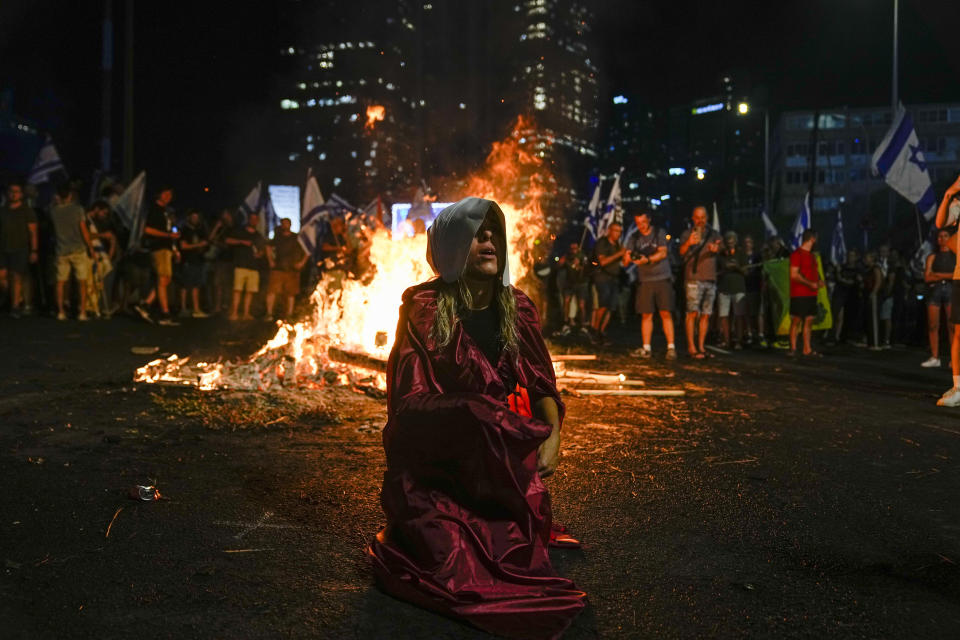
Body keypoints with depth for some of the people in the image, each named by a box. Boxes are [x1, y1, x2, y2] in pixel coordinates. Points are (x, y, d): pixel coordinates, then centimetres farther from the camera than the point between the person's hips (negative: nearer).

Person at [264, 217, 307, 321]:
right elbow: (269, 247, 25)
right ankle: (269, 313, -9)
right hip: (277, 269, 1)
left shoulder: (296, 238, 5)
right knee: (272, 291, -10)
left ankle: (289, 314, 9)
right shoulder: (277, 237, 11)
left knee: (290, 293, 2)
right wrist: (271, 261, 14)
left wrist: (302, 262, 0)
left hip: (292, 270, -1)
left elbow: (307, 251, 10)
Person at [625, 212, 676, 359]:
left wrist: (647, 260, -23)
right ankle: (646, 349, 5)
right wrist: (629, 258, -21)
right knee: (646, 315, 1)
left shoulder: (659, 233, 3)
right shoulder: (633, 238, 9)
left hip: (662, 279, -2)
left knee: (666, 313, -7)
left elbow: (663, 253, -8)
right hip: (645, 280, 2)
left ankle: (671, 348, -6)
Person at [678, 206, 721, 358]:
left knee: (706, 315, 4)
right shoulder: (687, 234, 3)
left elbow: (721, 246, -3)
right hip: (694, 278, -4)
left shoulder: (713, 234, 14)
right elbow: (681, 252, -12)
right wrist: (688, 243, -35)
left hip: (711, 279, 4)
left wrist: (716, 248, -28)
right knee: (693, 312, -12)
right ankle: (691, 347, -10)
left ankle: (701, 346, 10)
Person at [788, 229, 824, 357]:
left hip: (811, 294, 8)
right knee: (796, 321, -5)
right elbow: (794, 274, -16)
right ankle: (793, 348, 0)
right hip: (799, 295, -8)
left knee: (809, 320, 7)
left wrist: (819, 281, 6)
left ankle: (807, 349, 12)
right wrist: (810, 284, -18)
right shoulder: (797, 254, -9)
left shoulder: (812, 255, 19)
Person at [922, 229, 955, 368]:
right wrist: (948, 275, -3)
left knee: (952, 325, -11)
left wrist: (939, 274, -5)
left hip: (951, 289, -2)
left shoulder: (955, 256, 10)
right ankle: (934, 358, 1)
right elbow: (927, 277, 3)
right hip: (934, 290, 2)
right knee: (933, 325, -3)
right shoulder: (932, 257, 14)